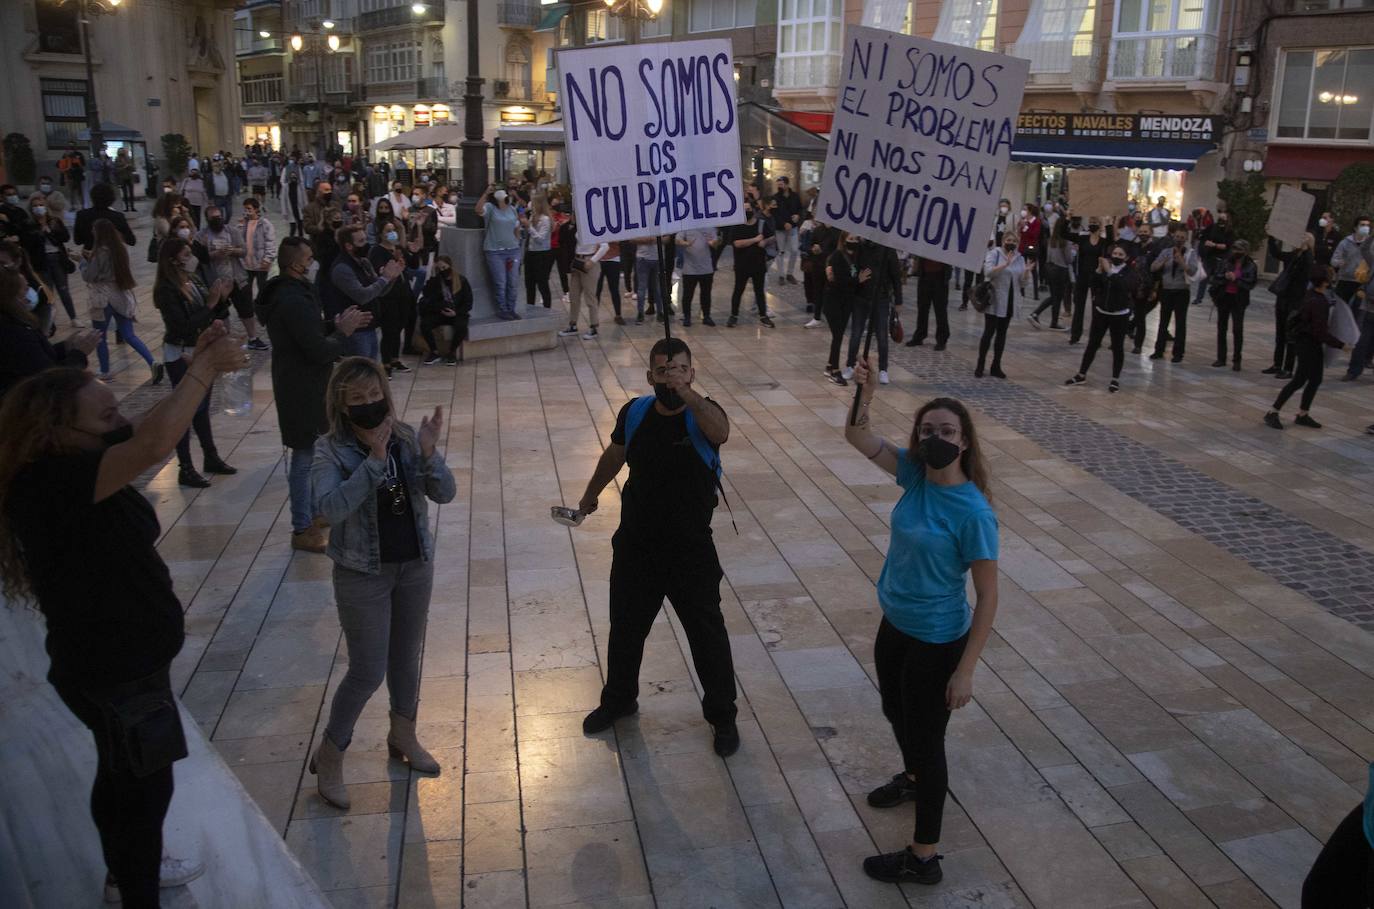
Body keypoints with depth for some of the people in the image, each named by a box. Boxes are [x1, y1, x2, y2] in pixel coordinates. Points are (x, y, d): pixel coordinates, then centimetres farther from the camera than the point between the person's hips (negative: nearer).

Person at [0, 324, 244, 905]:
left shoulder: (71, 471, -4)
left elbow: (145, 435, 10)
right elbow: (153, 446, -47)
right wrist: (204, 370, -38)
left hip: (122, 655, 10)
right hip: (113, 669, -10)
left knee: (121, 777, 29)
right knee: (146, 786, 10)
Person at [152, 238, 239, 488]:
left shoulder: (195, 280, 2)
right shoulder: (167, 289, -17)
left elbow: (215, 316, 7)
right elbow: (182, 326, -25)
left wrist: (222, 298, -10)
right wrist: (210, 304, -24)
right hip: (181, 356, -7)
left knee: (202, 407, 18)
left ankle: (211, 458, 30)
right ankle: (185, 469, 9)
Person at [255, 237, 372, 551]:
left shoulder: (285, 293, 9)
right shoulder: (294, 301, -25)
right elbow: (320, 350, -25)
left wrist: (336, 325, 2)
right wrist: (343, 332, -10)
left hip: (300, 384, 11)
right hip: (303, 389, -11)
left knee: (309, 454, 22)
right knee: (305, 457, -2)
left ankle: (312, 512, 37)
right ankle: (303, 530, 6)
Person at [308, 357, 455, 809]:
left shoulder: (406, 437, -7)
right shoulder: (331, 450, -16)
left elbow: (445, 493, -10)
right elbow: (330, 508, -31)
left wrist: (428, 453, -28)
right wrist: (374, 459, -35)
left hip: (415, 566, 4)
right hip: (363, 574, -4)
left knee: (406, 658, 20)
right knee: (367, 673, 1)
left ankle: (403, 736, 42)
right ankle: (329, 756, 23)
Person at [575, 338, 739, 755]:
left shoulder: (701, 414, -17)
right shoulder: (635, 412, -6)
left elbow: (720, 431, -43)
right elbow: (614, 455, 14)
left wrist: (687, 393, -57)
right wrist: (591, 494, 27)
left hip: (691, 551, -3)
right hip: (635, 545, 4)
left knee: (707, 634, 7)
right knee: (625, 627, 19)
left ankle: (722, 715, 28)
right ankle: (618, 699, 44)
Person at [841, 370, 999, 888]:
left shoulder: (973, 512, -25)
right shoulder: (915, 474, -8)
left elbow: (987, 597, -21)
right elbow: (858, 436, -9)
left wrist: (965, 671, -20)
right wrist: (863, 394, -29)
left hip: (936, 641, -7)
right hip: (895, 624, 7)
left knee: (927, 736, 8)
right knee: (895, 711, 29)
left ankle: (924, 858, 26)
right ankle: (913, 779, 61)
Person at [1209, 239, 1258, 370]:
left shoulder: (1250, 266, -3)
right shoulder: (1225, 262, 3)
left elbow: (1250, 283, -10)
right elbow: (1215, 277, -1)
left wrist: (1236, 279, -20)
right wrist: (1224, 276, -20)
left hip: (1239, 300, -3)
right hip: (1223, 297, 3)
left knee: (1238, 330, -3)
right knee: (1221, 328, 9)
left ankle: (1237, 360, 4)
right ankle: (1221, 358, 18)